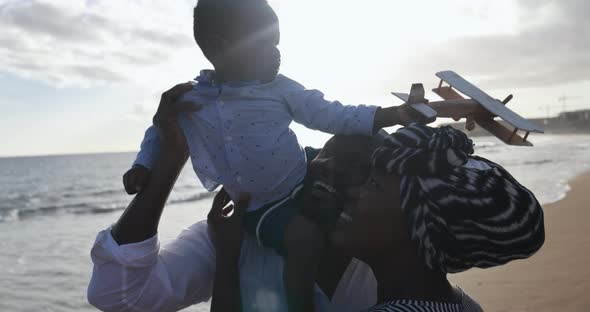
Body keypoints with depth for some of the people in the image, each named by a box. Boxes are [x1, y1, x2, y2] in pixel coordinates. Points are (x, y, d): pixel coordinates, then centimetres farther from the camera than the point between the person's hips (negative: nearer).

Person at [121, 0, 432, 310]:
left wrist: (398, 114, -14)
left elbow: (333, 116, -6)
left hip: (305, 181, 4)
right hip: (260, 207, -3)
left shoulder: (279, 88, -4)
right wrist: (143, 166, -5)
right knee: (306, 237, -29)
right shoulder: (188, 100, -5)